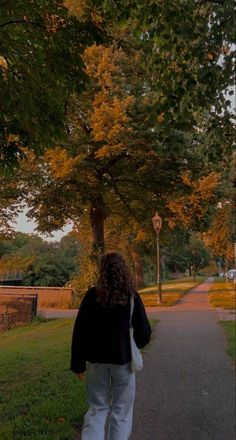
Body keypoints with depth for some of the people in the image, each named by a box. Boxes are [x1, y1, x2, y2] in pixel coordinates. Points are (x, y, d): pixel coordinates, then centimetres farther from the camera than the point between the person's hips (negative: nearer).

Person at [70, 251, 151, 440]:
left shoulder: (92, 295, -8)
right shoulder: (132, 297, -10)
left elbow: (79, 331, -6)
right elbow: (144, 333, -6)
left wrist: (78, 363, 3)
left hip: (96, 359, 2)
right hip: (123, 359, -1)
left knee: (98, 408, 18)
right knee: (121, 410, 16)